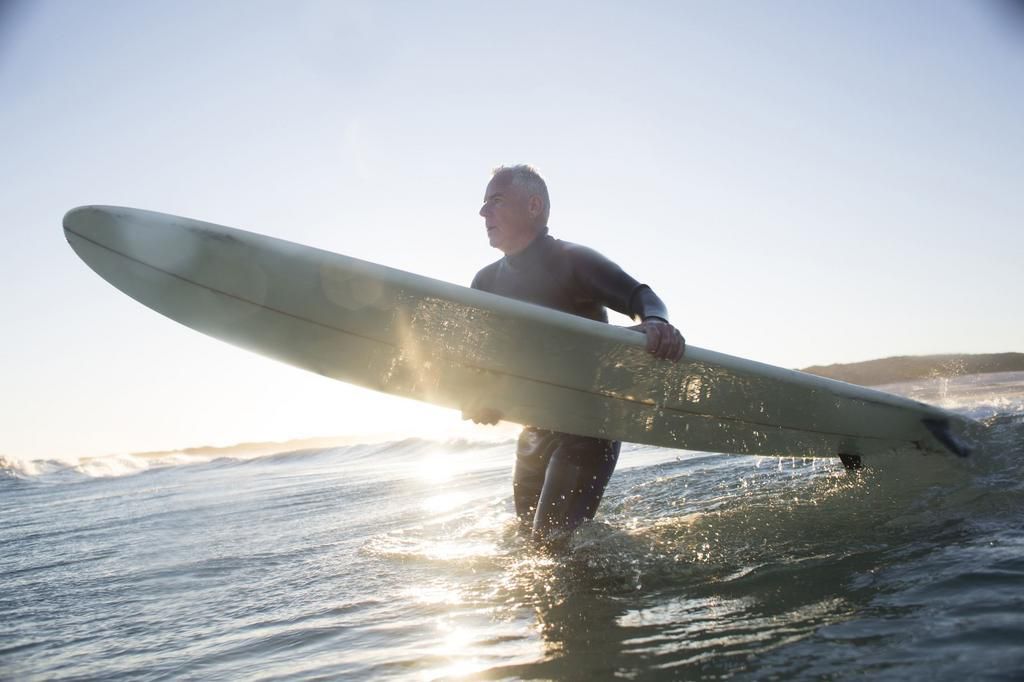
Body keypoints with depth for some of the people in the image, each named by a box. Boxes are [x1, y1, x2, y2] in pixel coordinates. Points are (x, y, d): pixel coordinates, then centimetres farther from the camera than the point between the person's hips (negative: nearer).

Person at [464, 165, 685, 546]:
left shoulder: (572, 261, -11)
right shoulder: (487, 283, 7)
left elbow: (638, 295, -20)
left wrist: (655, 322, -44)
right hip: (537, 428, 8)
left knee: (554, 537, -16)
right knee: (529, 533, 16)